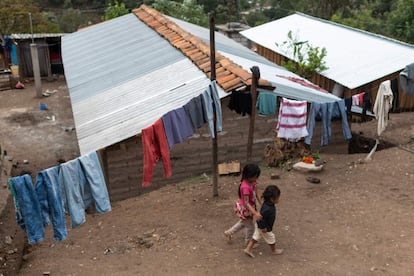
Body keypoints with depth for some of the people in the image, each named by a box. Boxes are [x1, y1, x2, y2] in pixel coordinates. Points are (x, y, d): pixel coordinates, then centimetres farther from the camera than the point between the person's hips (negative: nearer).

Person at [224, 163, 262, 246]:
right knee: (250, 227, 13)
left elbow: (256, 193, 6)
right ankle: (248, 243, 38)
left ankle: (229, 232, 48)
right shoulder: (245, 187, -36)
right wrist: (255, 213, -40)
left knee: (243, 223, 30)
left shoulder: (253, 182, -10)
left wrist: (261, 203, 7)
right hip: (244, 209, -8)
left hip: (249, 207, 8)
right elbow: (246, 203, -34)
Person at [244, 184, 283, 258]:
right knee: (271, 238, 16)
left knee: (256, 237, 20)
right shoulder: (268, 209, -39)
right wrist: (263, 227, -25)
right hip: (264, 228, -8)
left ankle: (248, 249, 28)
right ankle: (274, 250, 40)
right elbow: (261, 217, -36)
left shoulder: (268, 203, -8)